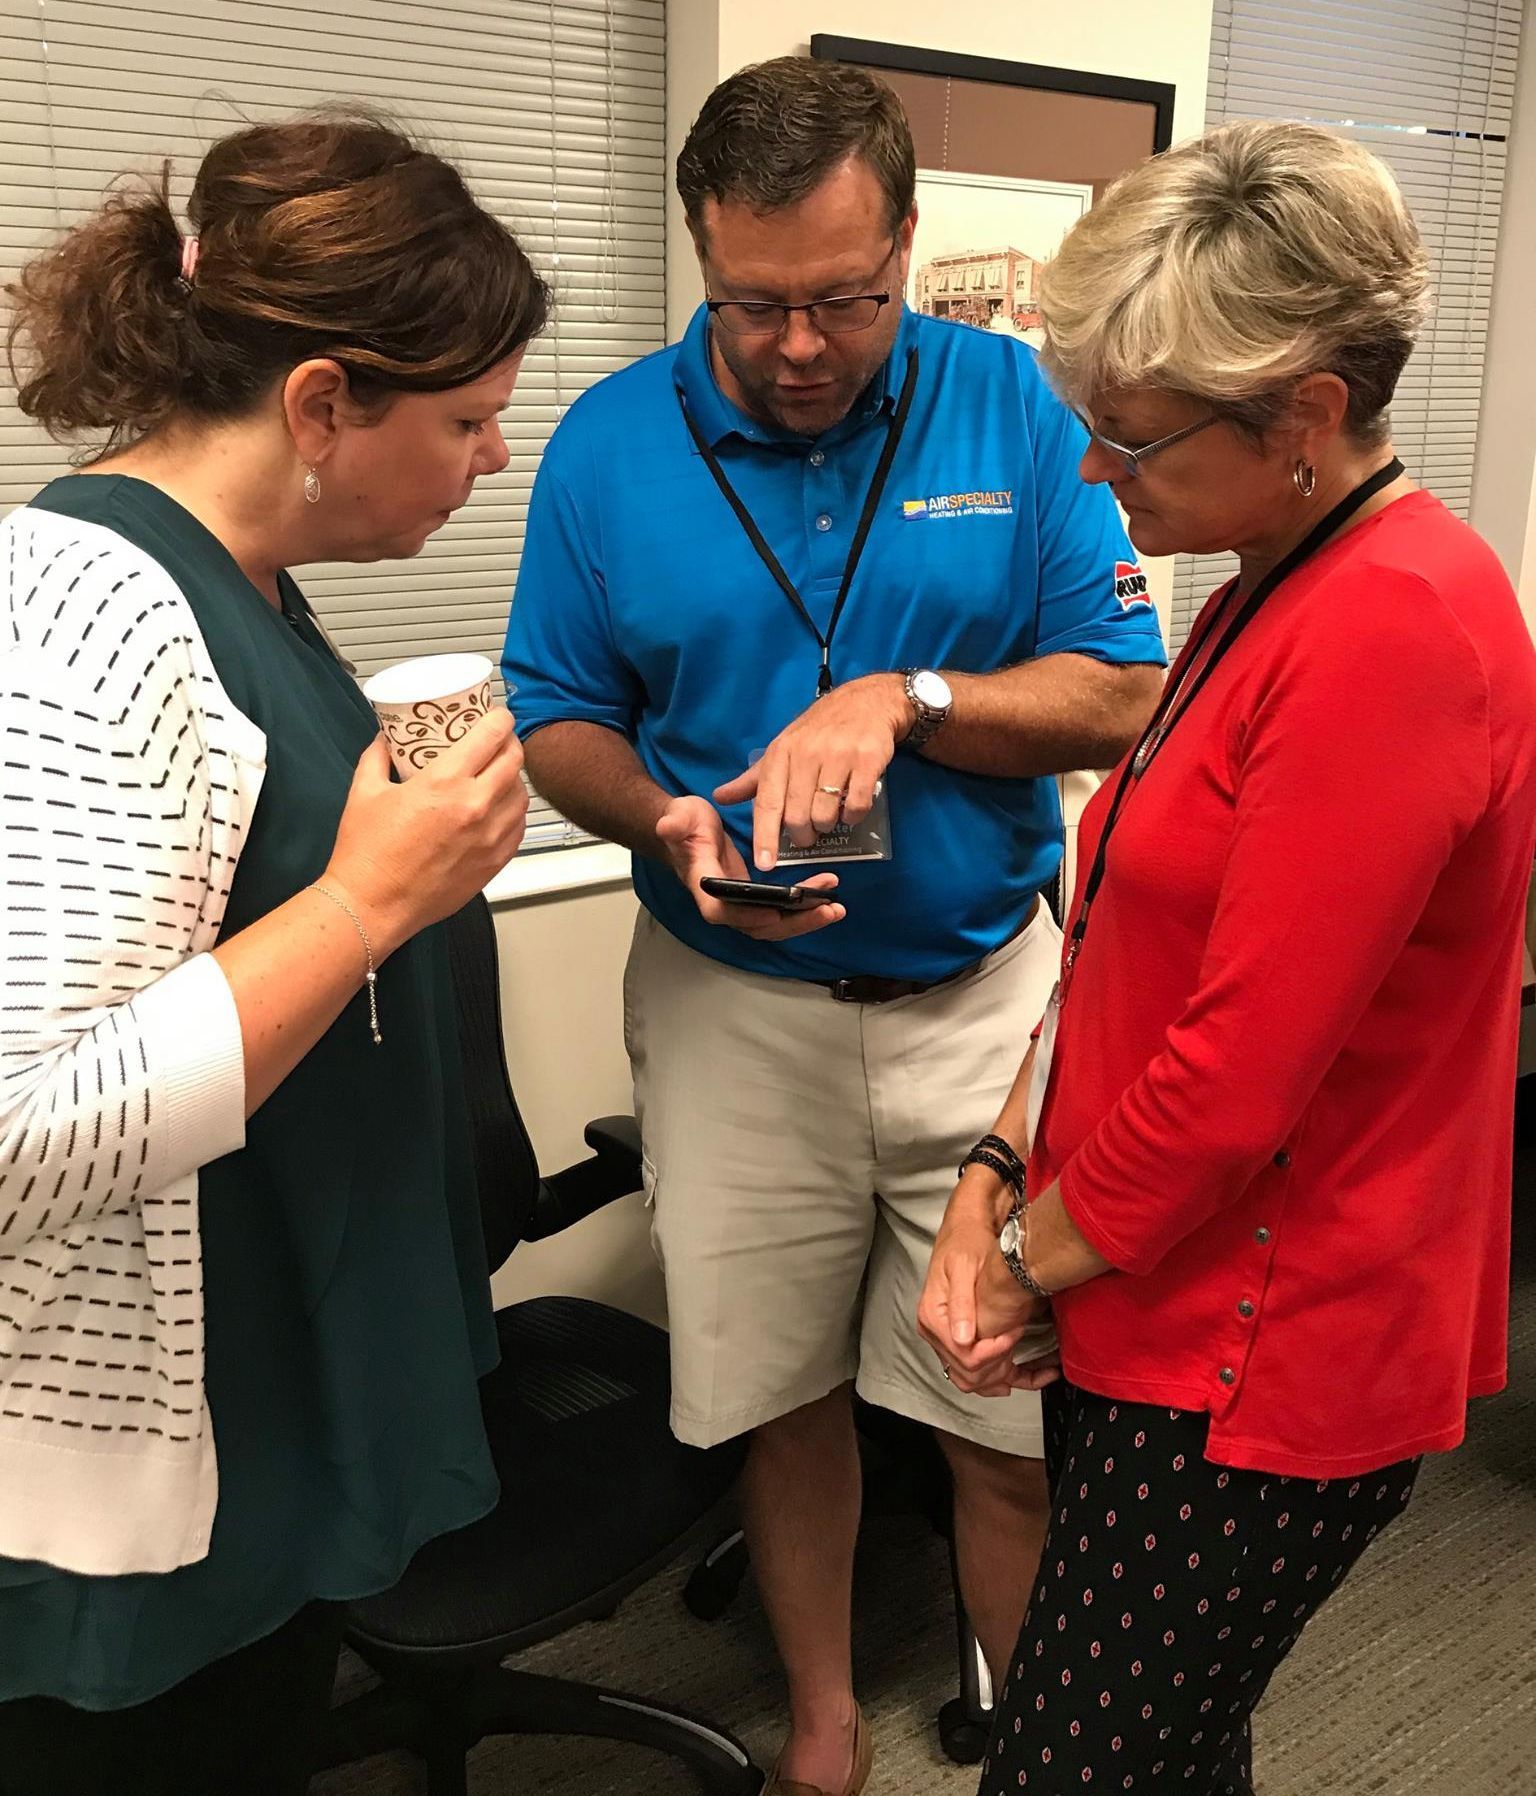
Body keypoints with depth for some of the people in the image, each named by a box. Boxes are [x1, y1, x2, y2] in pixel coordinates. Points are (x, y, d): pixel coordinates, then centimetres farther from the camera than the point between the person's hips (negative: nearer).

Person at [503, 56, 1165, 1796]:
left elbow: (1122, 695, -5)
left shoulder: (1014, 406, -3)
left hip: (988, 987, 0)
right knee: (781, 1402, 13)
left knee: (1019, 1429, 5)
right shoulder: (611, 442, 0)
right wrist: (665, 821, -16)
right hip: (734, 1002, 1)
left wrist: (906, 699, -20)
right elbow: (560, 720, 4)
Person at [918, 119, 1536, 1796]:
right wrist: (993, 1184, 1)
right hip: (1168, 1314, 9)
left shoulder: (1395, 634, -22)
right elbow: (1122, 936, 10)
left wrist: (1032, 1260, -8)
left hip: (1263, 1363, -9)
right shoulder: (1278, 588, 10)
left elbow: (1236, 1074, -23)